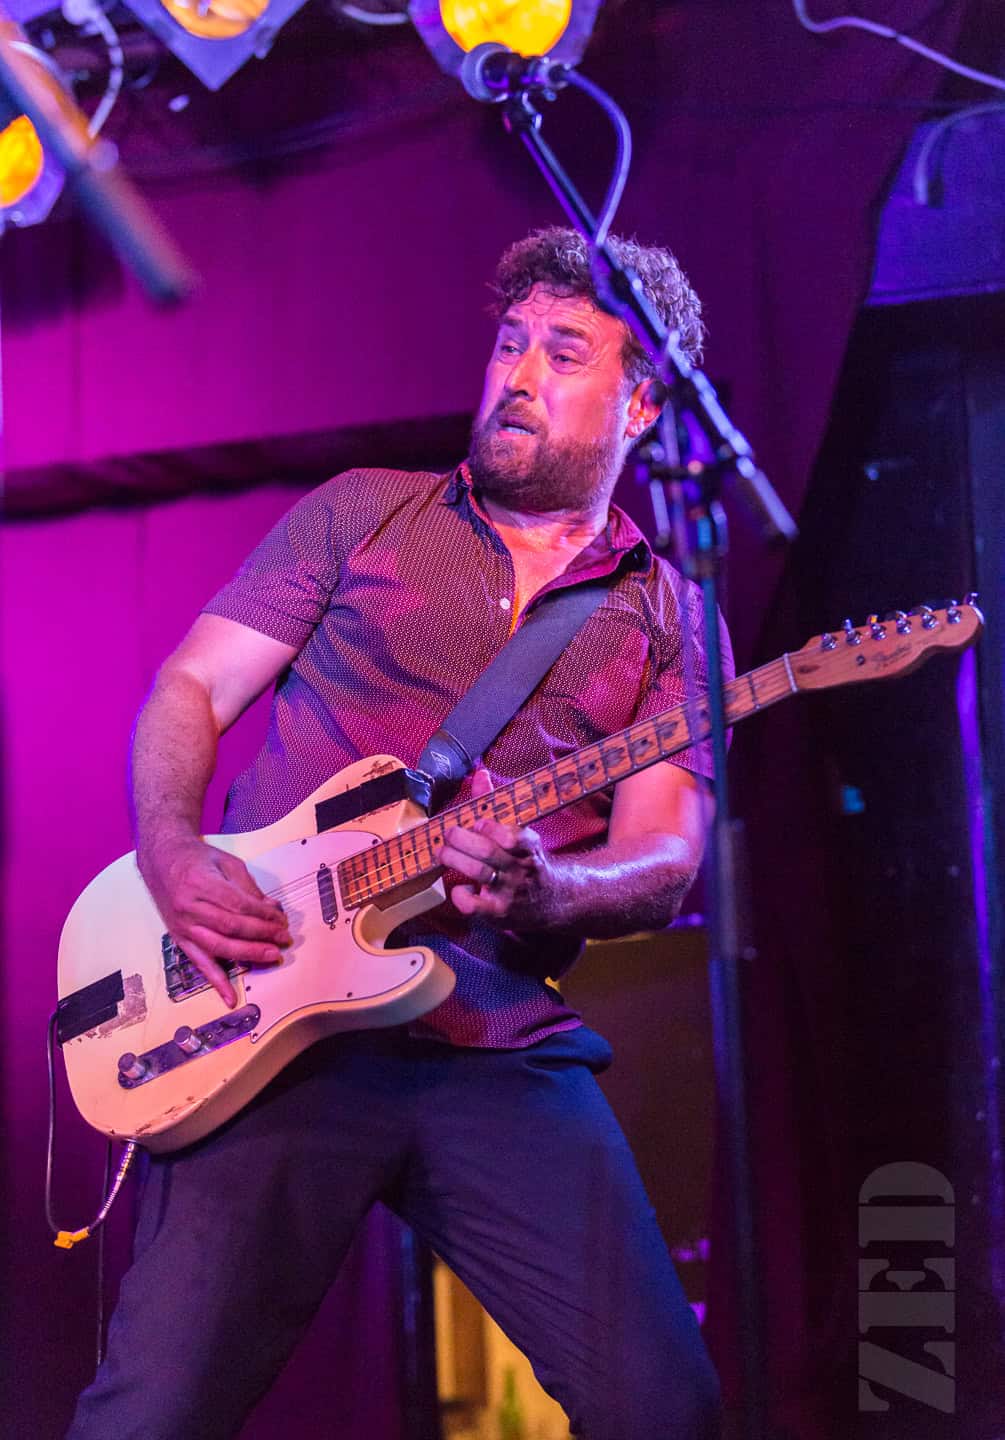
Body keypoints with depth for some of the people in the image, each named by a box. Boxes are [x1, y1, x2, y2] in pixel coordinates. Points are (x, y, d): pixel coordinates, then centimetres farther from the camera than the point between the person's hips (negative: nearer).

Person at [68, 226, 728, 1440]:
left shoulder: (667, 614, 13)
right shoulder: (362, 514, 13)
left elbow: (665, 860, 2)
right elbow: (190, 688, 9)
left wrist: (542, 894, -21)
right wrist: (173, 859, -11)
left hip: (503, 1053, 1)